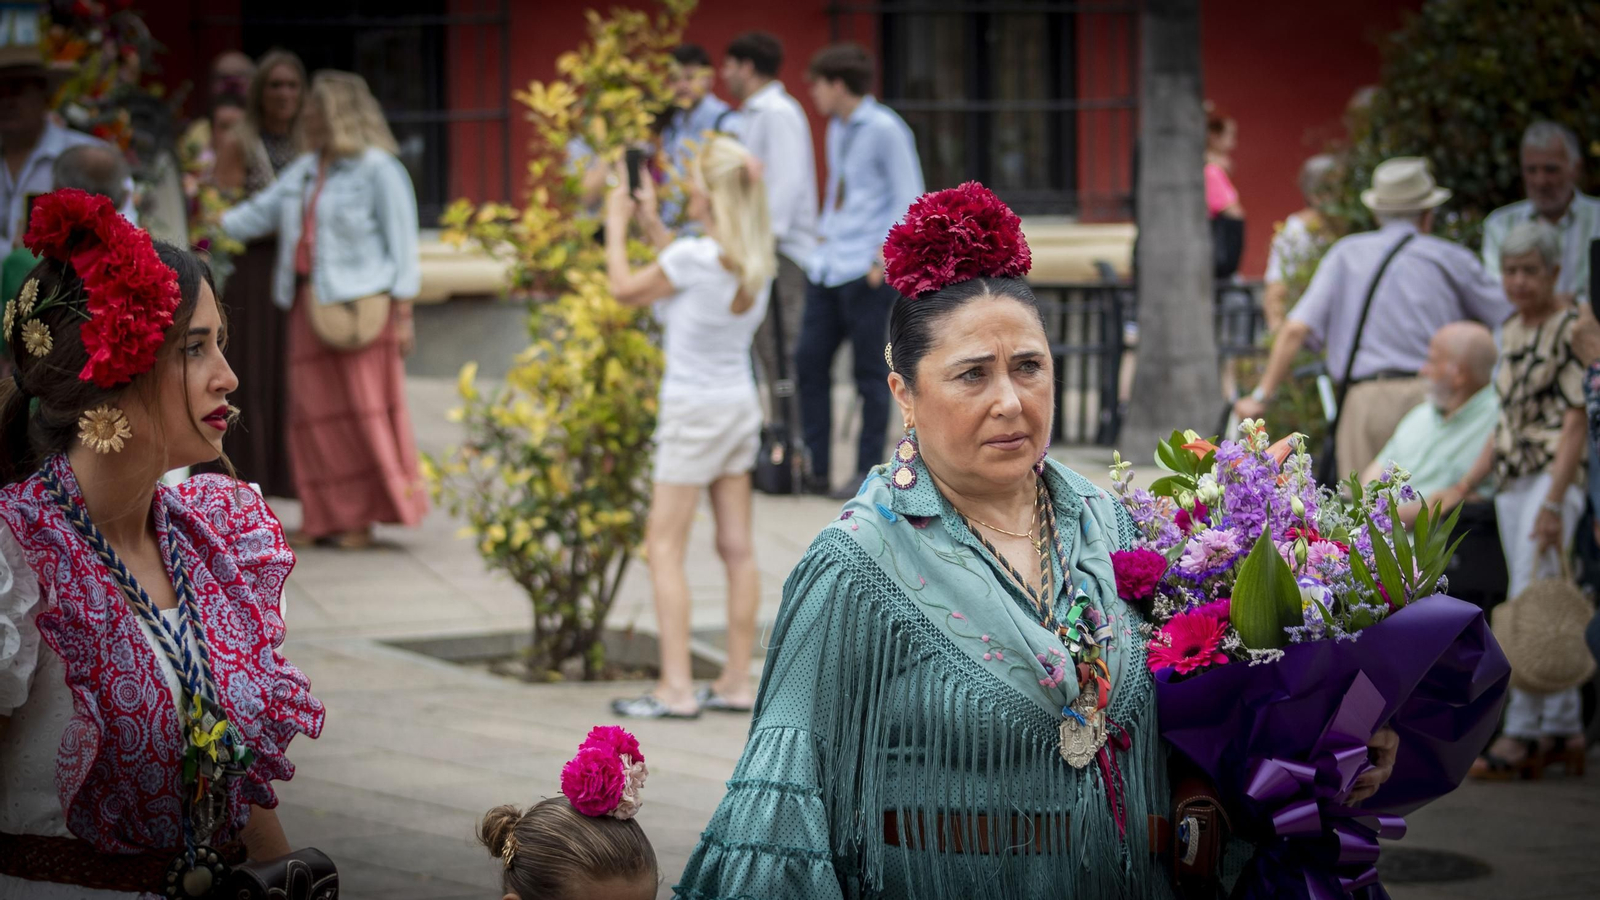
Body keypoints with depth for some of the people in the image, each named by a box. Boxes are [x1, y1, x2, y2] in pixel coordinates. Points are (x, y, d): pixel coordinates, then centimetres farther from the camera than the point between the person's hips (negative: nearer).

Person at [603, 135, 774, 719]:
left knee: (665, 545, -2)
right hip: (740, 405, 8)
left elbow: (625, 290, -7)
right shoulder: (755, 261, 2)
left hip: (693, 409, -7)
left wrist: (616, 226, 7)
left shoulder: (694, 256, -21)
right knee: (736, 547, 9)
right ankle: (736, 683, 13)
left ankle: (676, 689, -6)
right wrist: (651, 224, 20)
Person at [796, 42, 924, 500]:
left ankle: (868, 471, 6)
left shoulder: (885, 129, -10)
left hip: (866, 272, -8)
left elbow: (910, 200, -11)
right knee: (809, 361, 5)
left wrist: (884, 256, -18)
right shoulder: (837, 129, 16)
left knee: (870, 372, -1)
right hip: (829, 268, 8)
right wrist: (824, 236, 16)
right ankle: (815, 466, 11)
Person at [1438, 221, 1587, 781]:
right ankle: (1564, 730, 11)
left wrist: (1553, 503, -19)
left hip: (1555, 478, -8)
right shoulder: (1511, 334, 16)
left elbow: (1576, 421, -13)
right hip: (1510, 482, 8)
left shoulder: (1571, 329, -8)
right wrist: (1464, 487, 16)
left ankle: (1520, 734, -13)